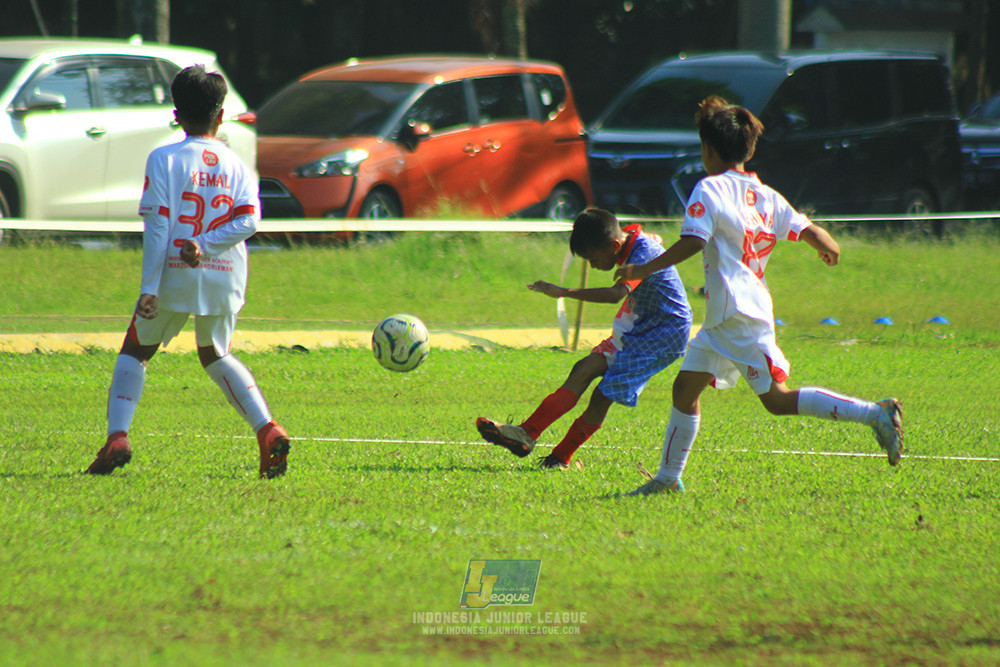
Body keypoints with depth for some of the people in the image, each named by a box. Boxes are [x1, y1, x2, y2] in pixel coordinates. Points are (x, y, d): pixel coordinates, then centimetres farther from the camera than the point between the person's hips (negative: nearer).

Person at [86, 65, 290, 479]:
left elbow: (157, 226, -9)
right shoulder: (236, 165, 8)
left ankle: (117, 437, -3)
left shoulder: (165, 159, -4)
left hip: (176, 274, -3)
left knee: (135, 353, 15)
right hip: (226, 277, 3)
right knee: (216, 355, 24)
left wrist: (149, 287, -10)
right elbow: (248, 222, -6)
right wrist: (206, 246, -9)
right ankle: (268, 431, 5)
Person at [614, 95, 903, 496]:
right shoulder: (764, 195, 11)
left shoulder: (709, 190, -9)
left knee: (777, 399, -9)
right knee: (685, 387, 12)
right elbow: (807, 230, 9)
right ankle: (668, 478, 14)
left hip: (738, 316, -9)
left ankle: (875, 414, -15)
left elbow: (692, 242, -20)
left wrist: (645, 270, -13)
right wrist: (829, 249, 31)